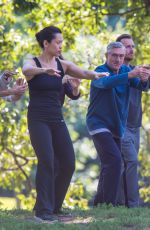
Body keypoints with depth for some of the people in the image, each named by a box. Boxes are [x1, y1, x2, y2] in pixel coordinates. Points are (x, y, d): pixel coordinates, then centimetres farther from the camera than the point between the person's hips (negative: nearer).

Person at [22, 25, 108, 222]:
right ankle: (43, 210, -14)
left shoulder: (63, 65, 8)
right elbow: (26, 70, -31)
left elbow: (83, 73, -8)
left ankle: (53, 205, 18)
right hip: (38, 120, -6)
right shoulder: (33, 64, -6)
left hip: (57, 120, 6)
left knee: (68, 164, 0)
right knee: (46, 161, -19)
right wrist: (45, 70, -53)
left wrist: (95, 74, -32)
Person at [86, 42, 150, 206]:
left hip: (117, 128, 7)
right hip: (99, 124, -7)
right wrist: (130, 75, -50)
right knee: (114, 160, -21)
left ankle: (99, 203, 23)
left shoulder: (125, 70, 6)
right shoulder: (100, 71, -13)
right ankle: (109, 204, -20)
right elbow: (105, 82, -37)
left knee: (109, 166, 12)